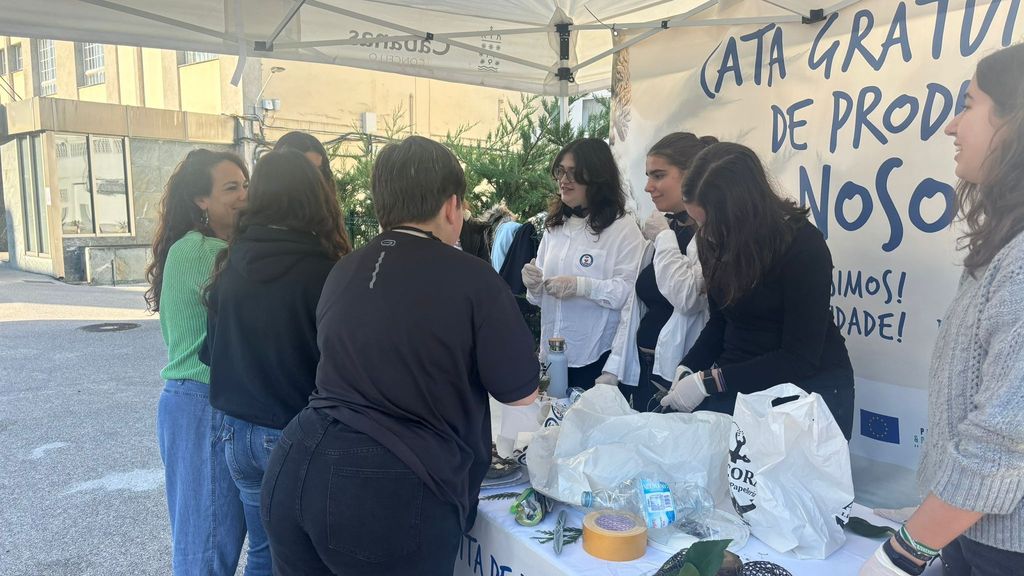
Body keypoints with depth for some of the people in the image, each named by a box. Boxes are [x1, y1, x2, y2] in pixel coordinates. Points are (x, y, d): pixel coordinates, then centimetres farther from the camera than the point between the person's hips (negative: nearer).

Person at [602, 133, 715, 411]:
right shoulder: (665, 227, 12)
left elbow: (688, 297, -26)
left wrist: (664, 238, -12)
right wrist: (613, 369, 8)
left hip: (680, 377, -7)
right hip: (641, 370, 7)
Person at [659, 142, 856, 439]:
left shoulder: (803, 246, -18)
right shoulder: (713, 241, -1)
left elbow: (799, 358, -17)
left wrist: (707, 381, -20)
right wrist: (688, 368, -5)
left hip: (809, 382, -5)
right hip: (738, 378, 5)